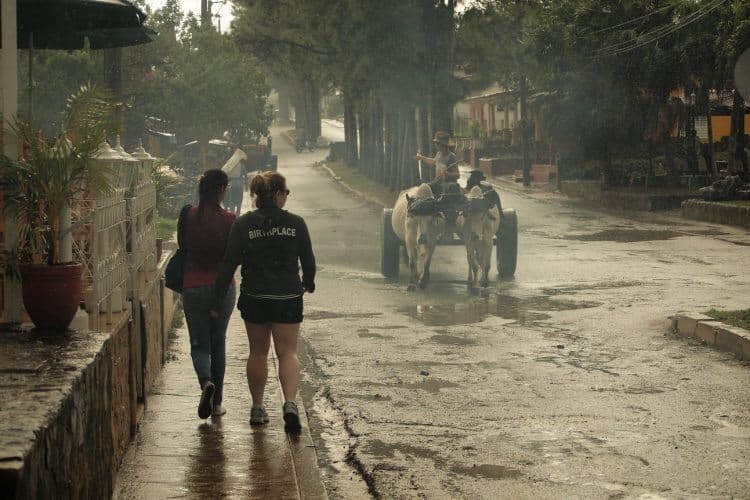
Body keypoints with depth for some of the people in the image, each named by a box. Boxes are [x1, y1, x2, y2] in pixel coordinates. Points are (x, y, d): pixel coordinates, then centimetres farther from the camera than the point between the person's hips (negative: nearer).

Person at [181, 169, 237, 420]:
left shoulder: (188, 216, -5)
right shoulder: (228, 220, -9)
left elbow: (183, 249, 3)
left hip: (193, 287, 0)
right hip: (222, 287, 0)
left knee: (199, 344, 9)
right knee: (218, 344, 15)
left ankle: (206, 382, -21)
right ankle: (217, 403, 17)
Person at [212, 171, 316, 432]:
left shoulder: (243, 224, -5)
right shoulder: (295, 223, -4)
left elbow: (229, 263, -6)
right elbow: (308, 260, 4)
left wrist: (218, 299, -2)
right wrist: (309, 282, 25)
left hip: (254, 297, 1)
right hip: (288, 296, -1)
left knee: (258, 353, 14)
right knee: (288, 352, 3)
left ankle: (257, 407, 20)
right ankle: (290, 403, -17)